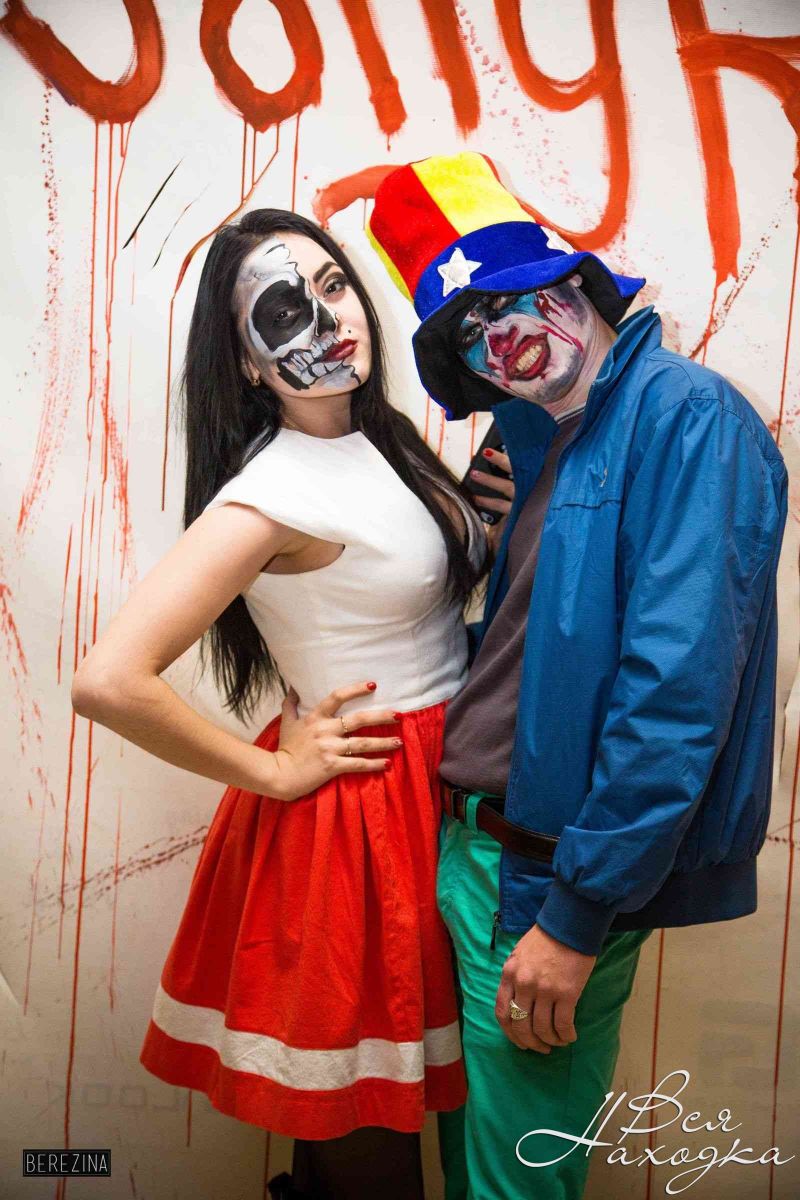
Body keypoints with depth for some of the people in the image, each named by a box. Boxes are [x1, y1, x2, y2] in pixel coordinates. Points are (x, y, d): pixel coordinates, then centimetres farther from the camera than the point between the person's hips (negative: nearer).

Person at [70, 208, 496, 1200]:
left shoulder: (380, 439, 3)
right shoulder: (272, 492, -22)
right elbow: (109, 681, -30)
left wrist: (485, 508, 3)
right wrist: (271, 771, -18)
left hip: (437, 780, 8)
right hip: (357, 814, -7)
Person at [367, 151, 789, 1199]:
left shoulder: (686, 416, -16)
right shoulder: (554, 445, 11)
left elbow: (677, 688, -24)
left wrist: (577, 916, -22)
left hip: (561, 878, -8)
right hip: (476, 845, 8)